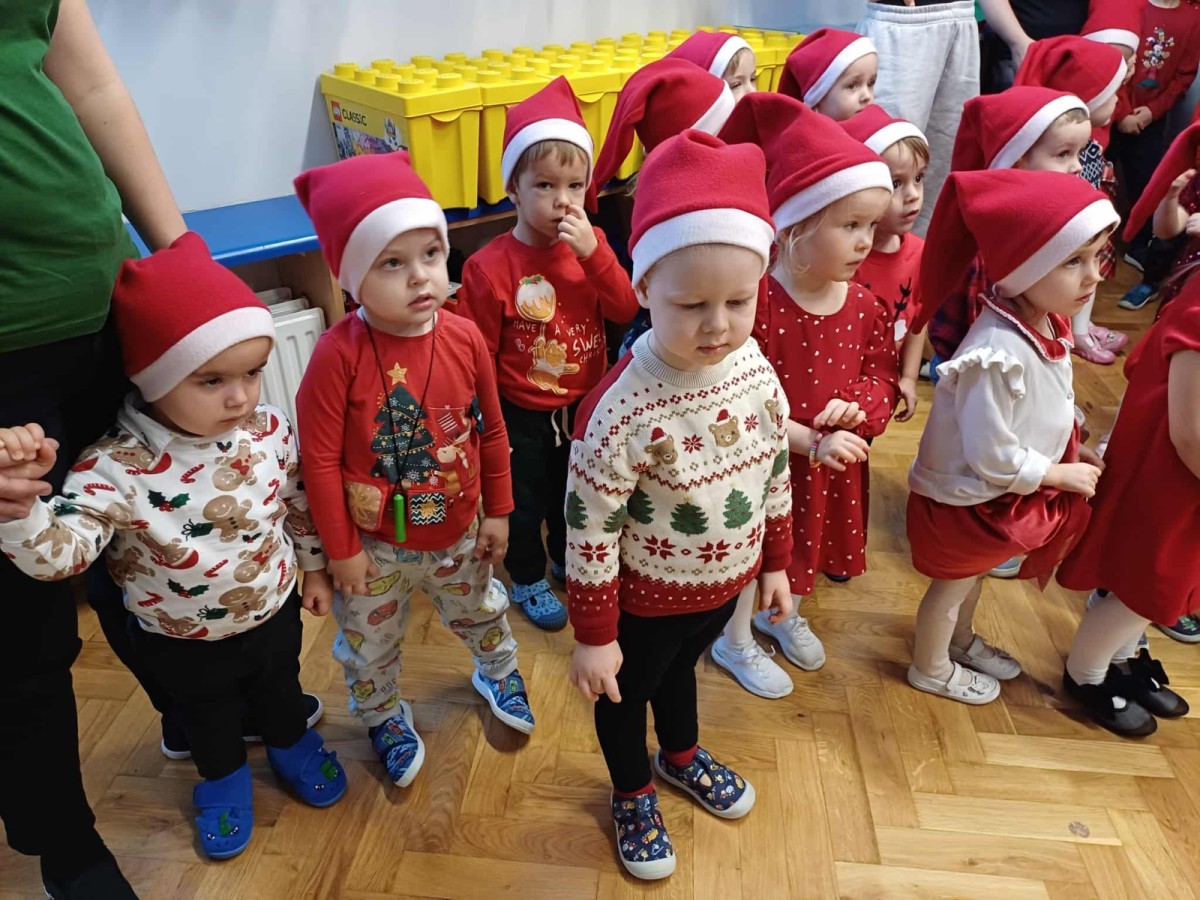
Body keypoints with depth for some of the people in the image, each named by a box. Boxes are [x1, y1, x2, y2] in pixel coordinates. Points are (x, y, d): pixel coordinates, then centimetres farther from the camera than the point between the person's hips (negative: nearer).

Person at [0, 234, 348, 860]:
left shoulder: (271, 430, -20)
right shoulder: (115, 469, -32)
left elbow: (300, 504, -4)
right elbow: (58, 553, -38)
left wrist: (313, 568, 7)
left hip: (273, 616, 2)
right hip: (183, 644, -2)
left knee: (281, 692, 30)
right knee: (206, 719, 27)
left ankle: (291, 745, 62)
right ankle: (223, 780, 58)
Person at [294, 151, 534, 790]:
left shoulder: (465, 338, -15)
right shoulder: (339, 354, -26)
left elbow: (491, 430, -3)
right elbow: (319, 458, -18)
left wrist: (497, 511, 5)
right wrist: (340, 549, -11)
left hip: (458, 532, 3)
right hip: (375, 545, -2)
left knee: (479, 612, 29)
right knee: (369, 646, 21)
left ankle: (498, 671, 62)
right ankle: (383, 716, 53)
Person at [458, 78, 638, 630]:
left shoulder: (590, 245, -6)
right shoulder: (489, 266, -20)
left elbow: (625, 310, -15)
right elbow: (478, 353, -14)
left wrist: (595, 252, -28)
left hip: (584, 405, 4)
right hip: (522, 414, -4)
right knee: (524, 502, 16)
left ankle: (570, 561, 51)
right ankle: (528, 579, 41)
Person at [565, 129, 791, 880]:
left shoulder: (756, 369, -14)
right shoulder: (622, 410, -34)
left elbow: (776, 474, 1)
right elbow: (589, 532, -24)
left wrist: (774, 563, 10)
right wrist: (594, 636, -16)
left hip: (726, 582, 6)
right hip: (648, 597, -5)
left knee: (682, 669, 33)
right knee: (627, 694, 23)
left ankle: (682, 757, 62)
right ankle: (633, 797, 52)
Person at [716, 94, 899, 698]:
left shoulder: (865, 305, -7)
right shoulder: (755, 302, -26)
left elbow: (881, 377, 5)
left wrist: (856, 407, -18)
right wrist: (811, 442, -26)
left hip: (834, 465, 6)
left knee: (807, 545, 27)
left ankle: (783, 615, 57)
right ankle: (735, 641, 42)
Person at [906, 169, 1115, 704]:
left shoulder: (1046, 325, -9)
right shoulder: (996, 355, -38)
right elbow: (992, 457, -30)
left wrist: (1072, 448, -1)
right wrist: (1060, 474, -18)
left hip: (999, 494, 8)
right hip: (964, 498, -8)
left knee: (973, 573, 31)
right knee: (952, 584, 17)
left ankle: (961, 641, 58)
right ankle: (931, 669, 43)